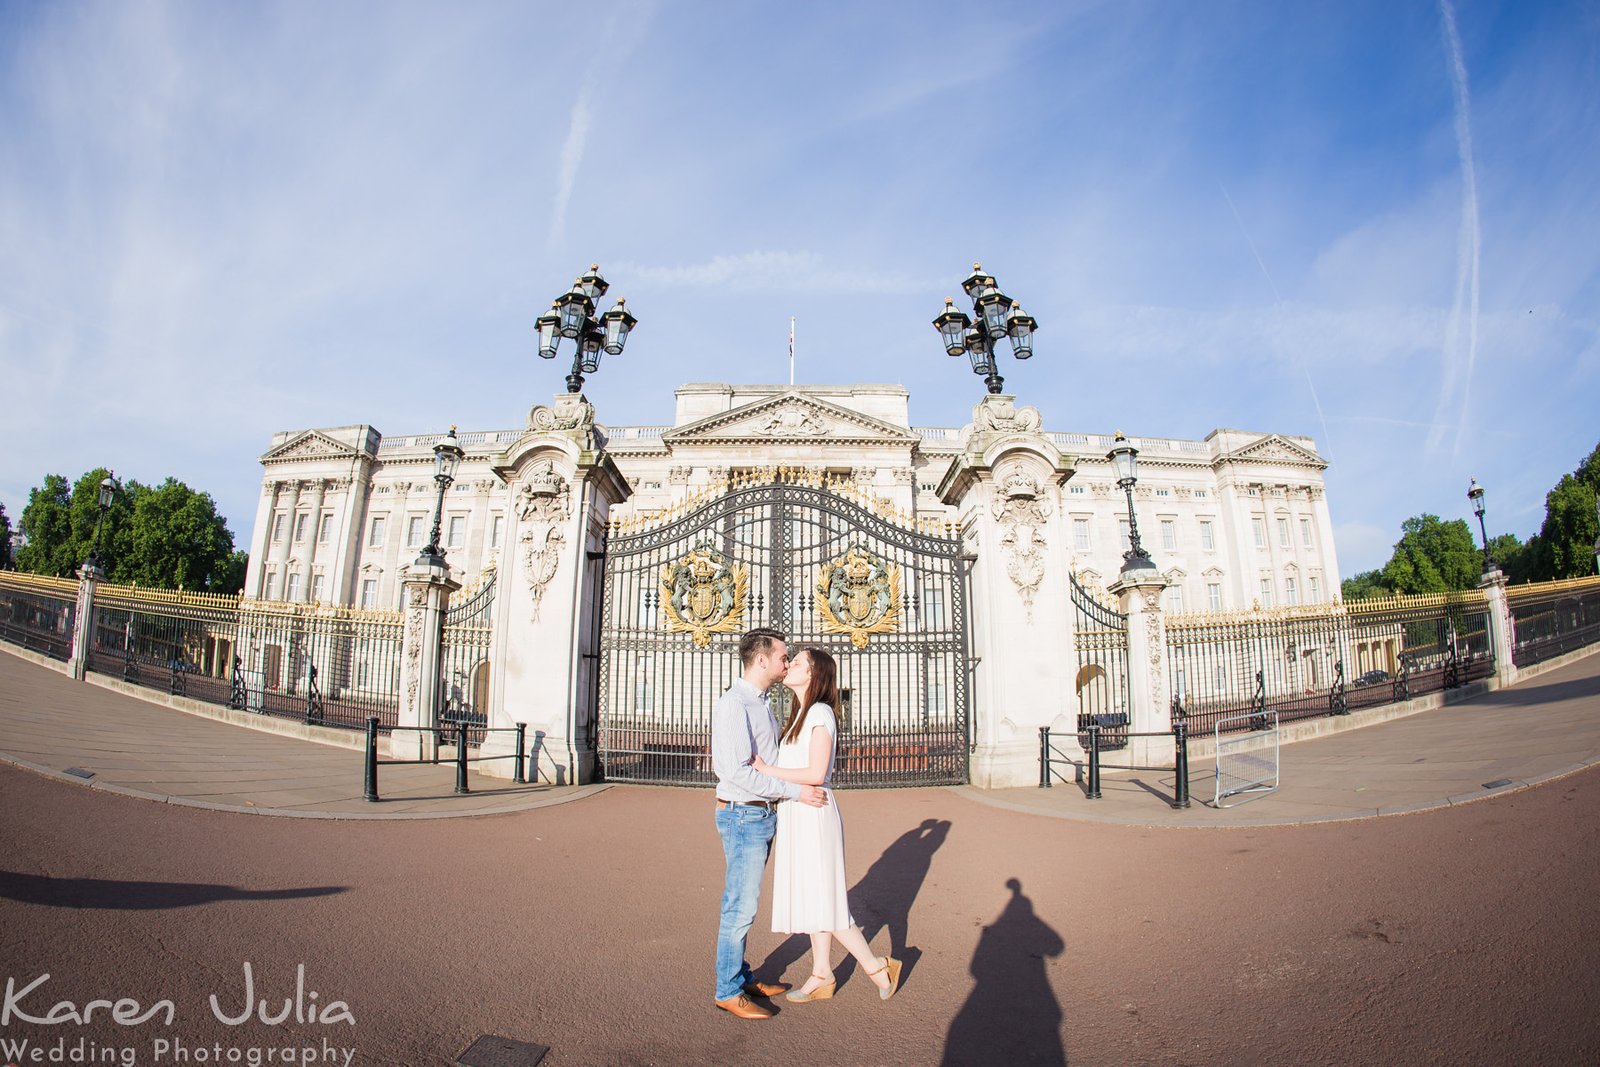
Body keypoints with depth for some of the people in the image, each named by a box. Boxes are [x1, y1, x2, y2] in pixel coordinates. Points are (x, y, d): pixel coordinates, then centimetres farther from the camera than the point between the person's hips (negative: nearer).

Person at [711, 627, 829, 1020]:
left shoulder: (760, 702, 11)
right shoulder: (734, 704, -20)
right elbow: (738, 771, -26)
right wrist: (796, 791, -23)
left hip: (762, 814, 9)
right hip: (743, 815, -9)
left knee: (744, 901, 17)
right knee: (741, 906, 0)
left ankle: (742, 976, 29)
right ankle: (728, 991, 13)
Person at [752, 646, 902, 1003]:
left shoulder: (820, 713, -15)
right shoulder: (802, 714, 13)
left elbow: (816, 774, -21)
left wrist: (766, 770, -18)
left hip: (814, 816, -9)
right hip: (798, 816, 9)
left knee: (822, 900, -1)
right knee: (811, 898, 15)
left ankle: (877, 966, 13)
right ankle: (822, 975, 25)